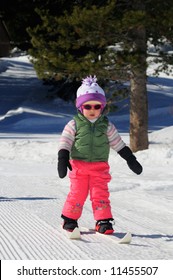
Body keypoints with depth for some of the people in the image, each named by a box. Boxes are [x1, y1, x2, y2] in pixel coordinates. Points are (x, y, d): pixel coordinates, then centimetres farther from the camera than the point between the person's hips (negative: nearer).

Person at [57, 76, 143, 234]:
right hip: (79, 166, -2)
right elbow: (65, 143, -1)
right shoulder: (74, 125, 0)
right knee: (77, 193, -1)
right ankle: (70, 219, 13)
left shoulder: (106, 126, 7)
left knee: (101, 194, -2)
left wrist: (131, 159, 12)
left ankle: (103, 221, 2)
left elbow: (118, 144, 13)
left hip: (100, 167, 2)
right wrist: (62, 160, -12)